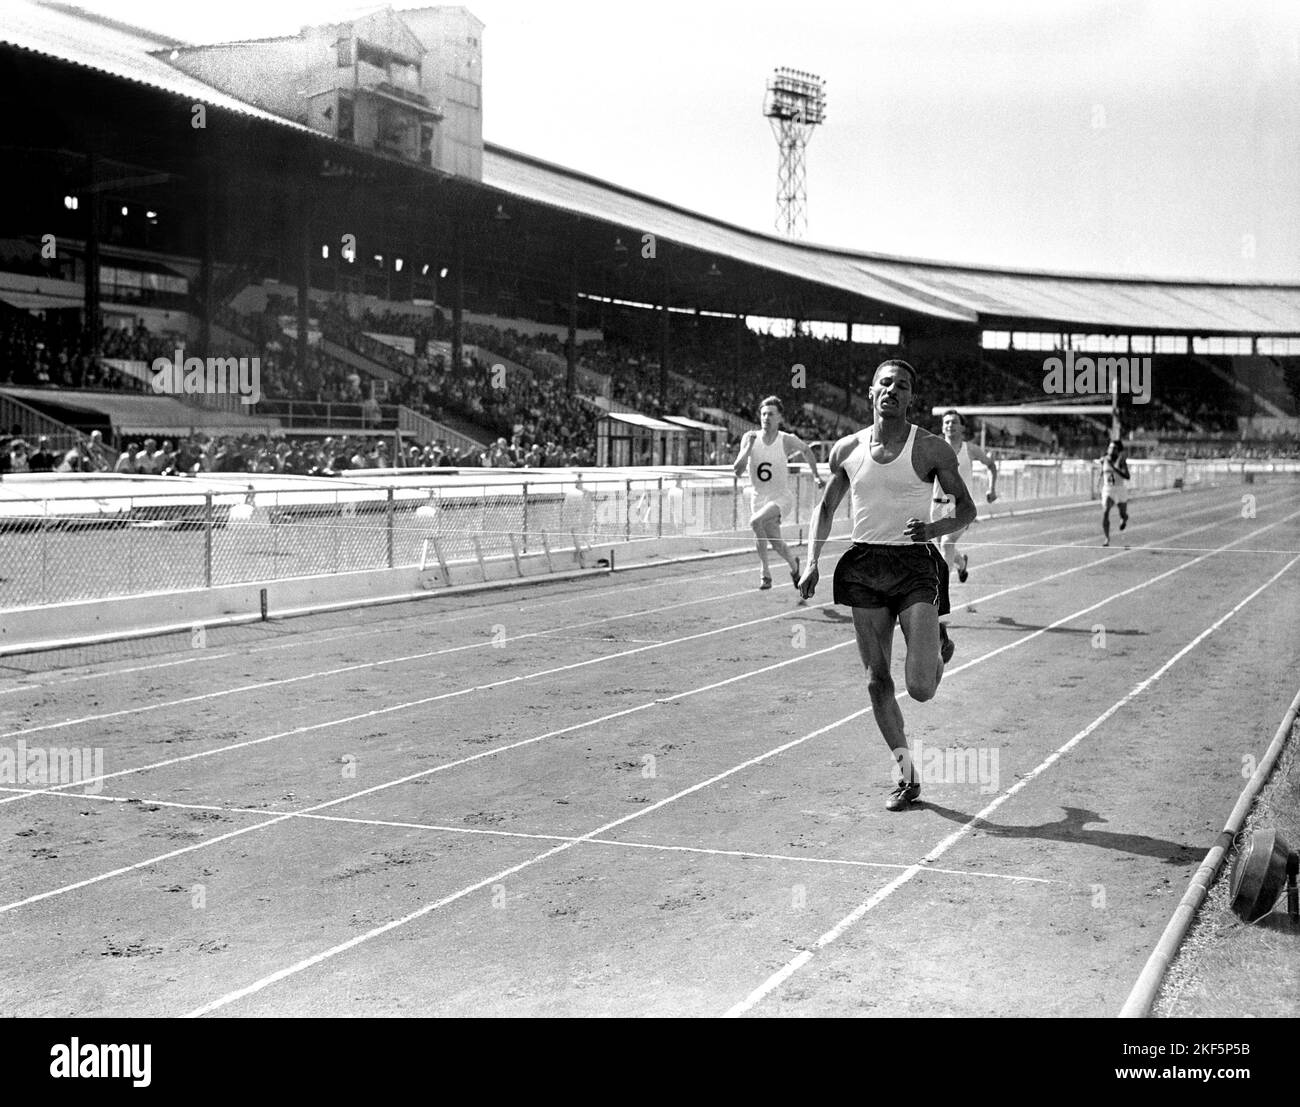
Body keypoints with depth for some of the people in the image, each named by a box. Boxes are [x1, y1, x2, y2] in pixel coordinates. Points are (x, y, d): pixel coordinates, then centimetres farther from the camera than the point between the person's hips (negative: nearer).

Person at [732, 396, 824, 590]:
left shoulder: (787, 440, -10)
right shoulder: (750, 438, -7)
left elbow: (806, 450, 12)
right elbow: (737, 470, -13)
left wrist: (816, 476, 14)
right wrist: (749, 447, -24)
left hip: (782, 497, -3)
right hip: (760, 498, 4)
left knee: (755, 521, -30)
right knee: (776, 543, 9)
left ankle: (765, 572, -16)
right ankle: (793, 564, 42)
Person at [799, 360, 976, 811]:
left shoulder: (931, 448, -3)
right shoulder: (847, 449, 6)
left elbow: (966, 508, 3)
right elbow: (826, 507, 18)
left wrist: (934, 529, -17)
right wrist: (812, 560, 5)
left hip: (914, 564, -3)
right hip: (862, 566, 3)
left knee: (920, 688, -11)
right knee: (876, 680, 2)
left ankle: (939, 647, 26)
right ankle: (907, 777, 16)